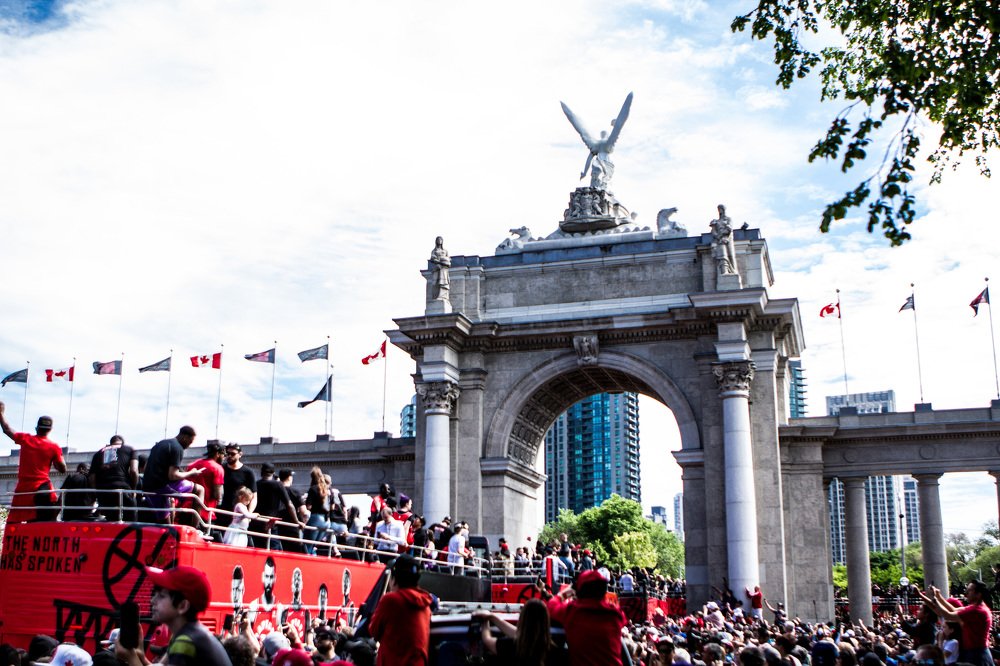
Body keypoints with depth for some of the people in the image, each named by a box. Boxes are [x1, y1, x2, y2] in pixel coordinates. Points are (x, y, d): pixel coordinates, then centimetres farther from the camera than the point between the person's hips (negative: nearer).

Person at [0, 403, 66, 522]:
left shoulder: (24, 439, 3)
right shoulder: (54, 447, -4)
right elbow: (63, 470, -2)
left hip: (23, 487, 3)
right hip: (42, 487, -3)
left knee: (13, 523, 10)